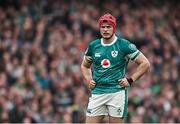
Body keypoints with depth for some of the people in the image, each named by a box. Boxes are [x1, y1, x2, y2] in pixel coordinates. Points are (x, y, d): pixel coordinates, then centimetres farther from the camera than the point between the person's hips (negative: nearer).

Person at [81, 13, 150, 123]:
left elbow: (145, 64, 1)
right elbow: (85, 66, 28)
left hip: (117, 92, -4)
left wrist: (130, 80, -5)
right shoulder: (93, 46, 11)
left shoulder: (124, 45, -2)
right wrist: (89, 80, 10)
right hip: (97, 92, 4)